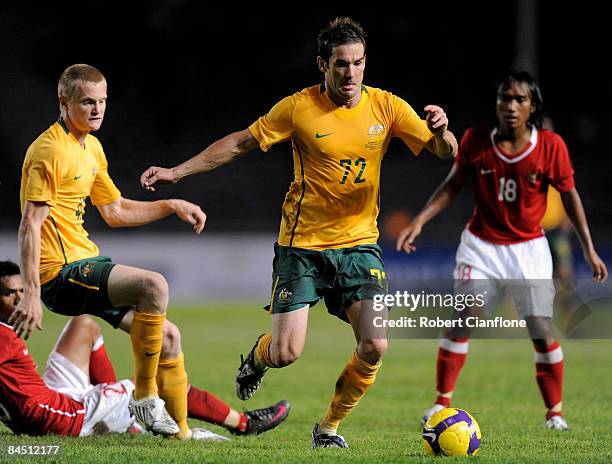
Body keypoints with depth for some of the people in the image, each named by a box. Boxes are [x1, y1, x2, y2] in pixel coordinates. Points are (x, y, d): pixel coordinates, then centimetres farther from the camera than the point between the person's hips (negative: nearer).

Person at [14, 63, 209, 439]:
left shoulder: (92, 148, 16)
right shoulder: (50, 150, -14)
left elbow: (115, 211, 28)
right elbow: (30, 224, -19)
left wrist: (173, 206, 17)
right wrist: (32, 294, -26)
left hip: (87, 265, 10)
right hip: (61, 272, -10)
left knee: (168, 336, 7)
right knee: (154, 285, -28)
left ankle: (181, 432, 18)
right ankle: (145, 396, -17)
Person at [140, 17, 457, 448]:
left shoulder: (387, 107, -3)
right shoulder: (298, 108, -8)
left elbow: (445, 153, -2)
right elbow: (240, 143, 1)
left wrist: (441, 132, -27)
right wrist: (176, 172, 0)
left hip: (359, 243, 2)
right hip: (302, 245, -2)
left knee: (375, 346, -15)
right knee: (285, 354, -9)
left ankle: (329, 427, 10)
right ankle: (259, 355, 31)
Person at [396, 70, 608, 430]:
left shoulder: (551, 146, -14)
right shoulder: (476, 140, -11)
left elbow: (570, 196, -3)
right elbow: (453, 185, 4)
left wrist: (590, 250, -3)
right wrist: (420, 221, -5)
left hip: (529, 248, -1)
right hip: (481, 244, 1)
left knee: (543, 331, -5)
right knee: (462, 321, -8)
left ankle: (555, 412, 11)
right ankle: (443, 401, 5)